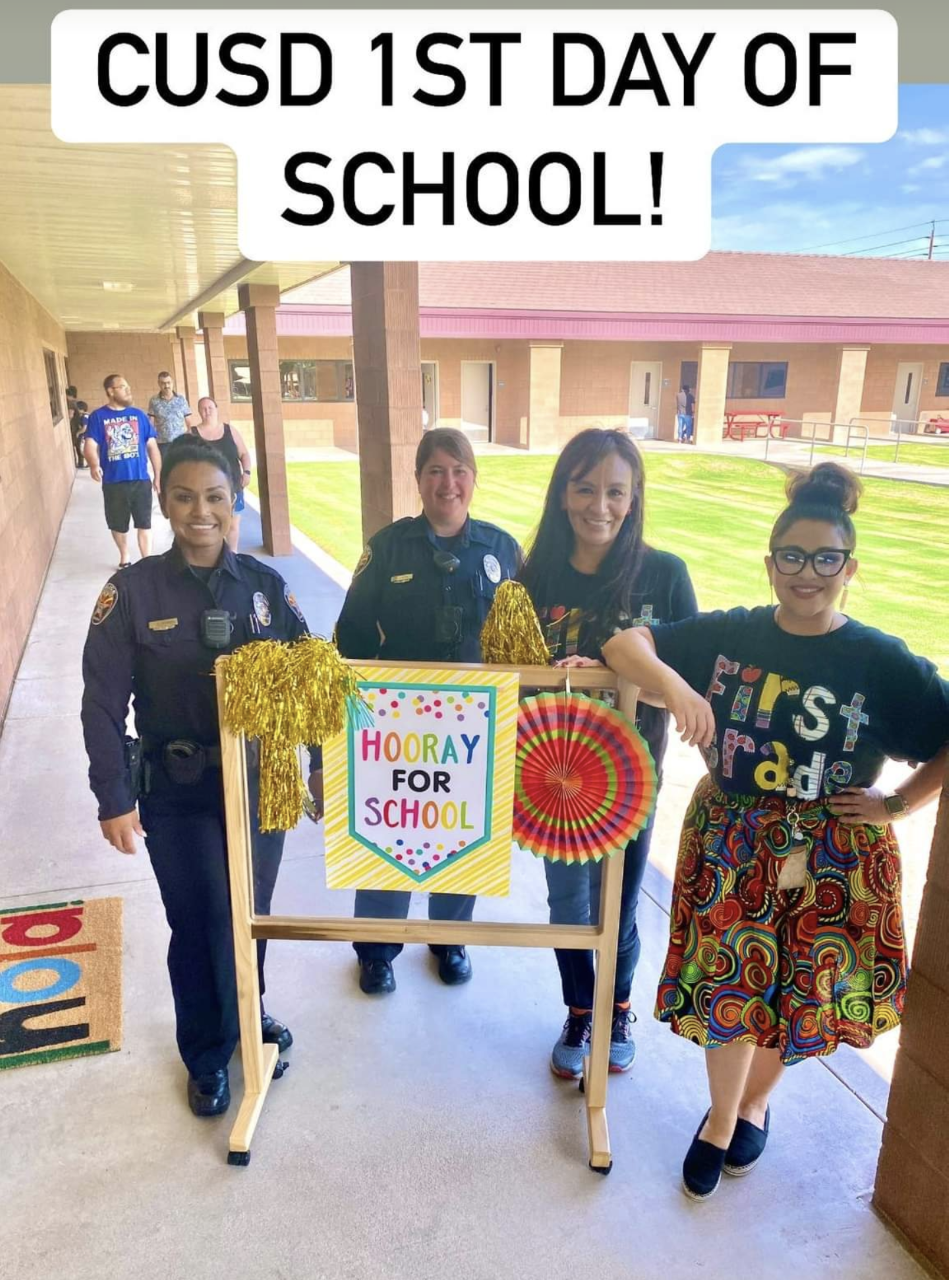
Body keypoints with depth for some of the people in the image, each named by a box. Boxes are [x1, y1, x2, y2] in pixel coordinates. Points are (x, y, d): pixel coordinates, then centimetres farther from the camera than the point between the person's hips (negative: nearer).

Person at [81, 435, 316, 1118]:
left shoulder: (265, 584, -3)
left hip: (259, 780, 2)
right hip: (177, 791, -2)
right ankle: (207, 1056, 35)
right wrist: (114, 798, -9)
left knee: (251, 912, 17)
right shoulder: (132, 590, -9)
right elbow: (103, 704, -7)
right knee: (201, 925, 9)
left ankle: (246, 1014, 47)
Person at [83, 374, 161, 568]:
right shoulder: (98, 417, -1)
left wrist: (158, 475, 5)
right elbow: (90, 445, -9)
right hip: (113, 482, 0)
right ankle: (124, 558, 33)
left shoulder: (138, 414, 5)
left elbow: (152, 446, 8)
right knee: (118, 524, 13)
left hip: (140, 479, 1)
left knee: (144, 524, 2)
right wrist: (94, 464, -30)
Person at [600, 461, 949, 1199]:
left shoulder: (883, 662, -12)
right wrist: (676, 686, -27)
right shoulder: (728, 635, -7)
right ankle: (720, 1121, 37)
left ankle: (756, 1103, 46)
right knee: (728, 989, 8)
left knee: (803, 996, 14)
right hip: (730, 844, 1)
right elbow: (624, 645, -10)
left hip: (831, 858, 0)